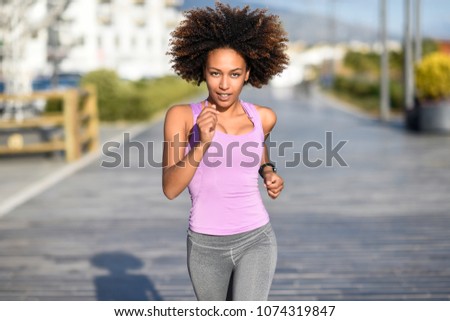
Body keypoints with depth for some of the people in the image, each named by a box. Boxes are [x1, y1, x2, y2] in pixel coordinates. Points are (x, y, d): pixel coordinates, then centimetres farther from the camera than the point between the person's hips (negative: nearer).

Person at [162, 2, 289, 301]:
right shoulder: (182, 116, -8)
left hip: (255, 242, 0)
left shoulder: (263, 117, -1)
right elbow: (170, 188, -17)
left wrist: (270, 174, 5)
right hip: (206, 248, 1)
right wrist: (202, 142, -30)